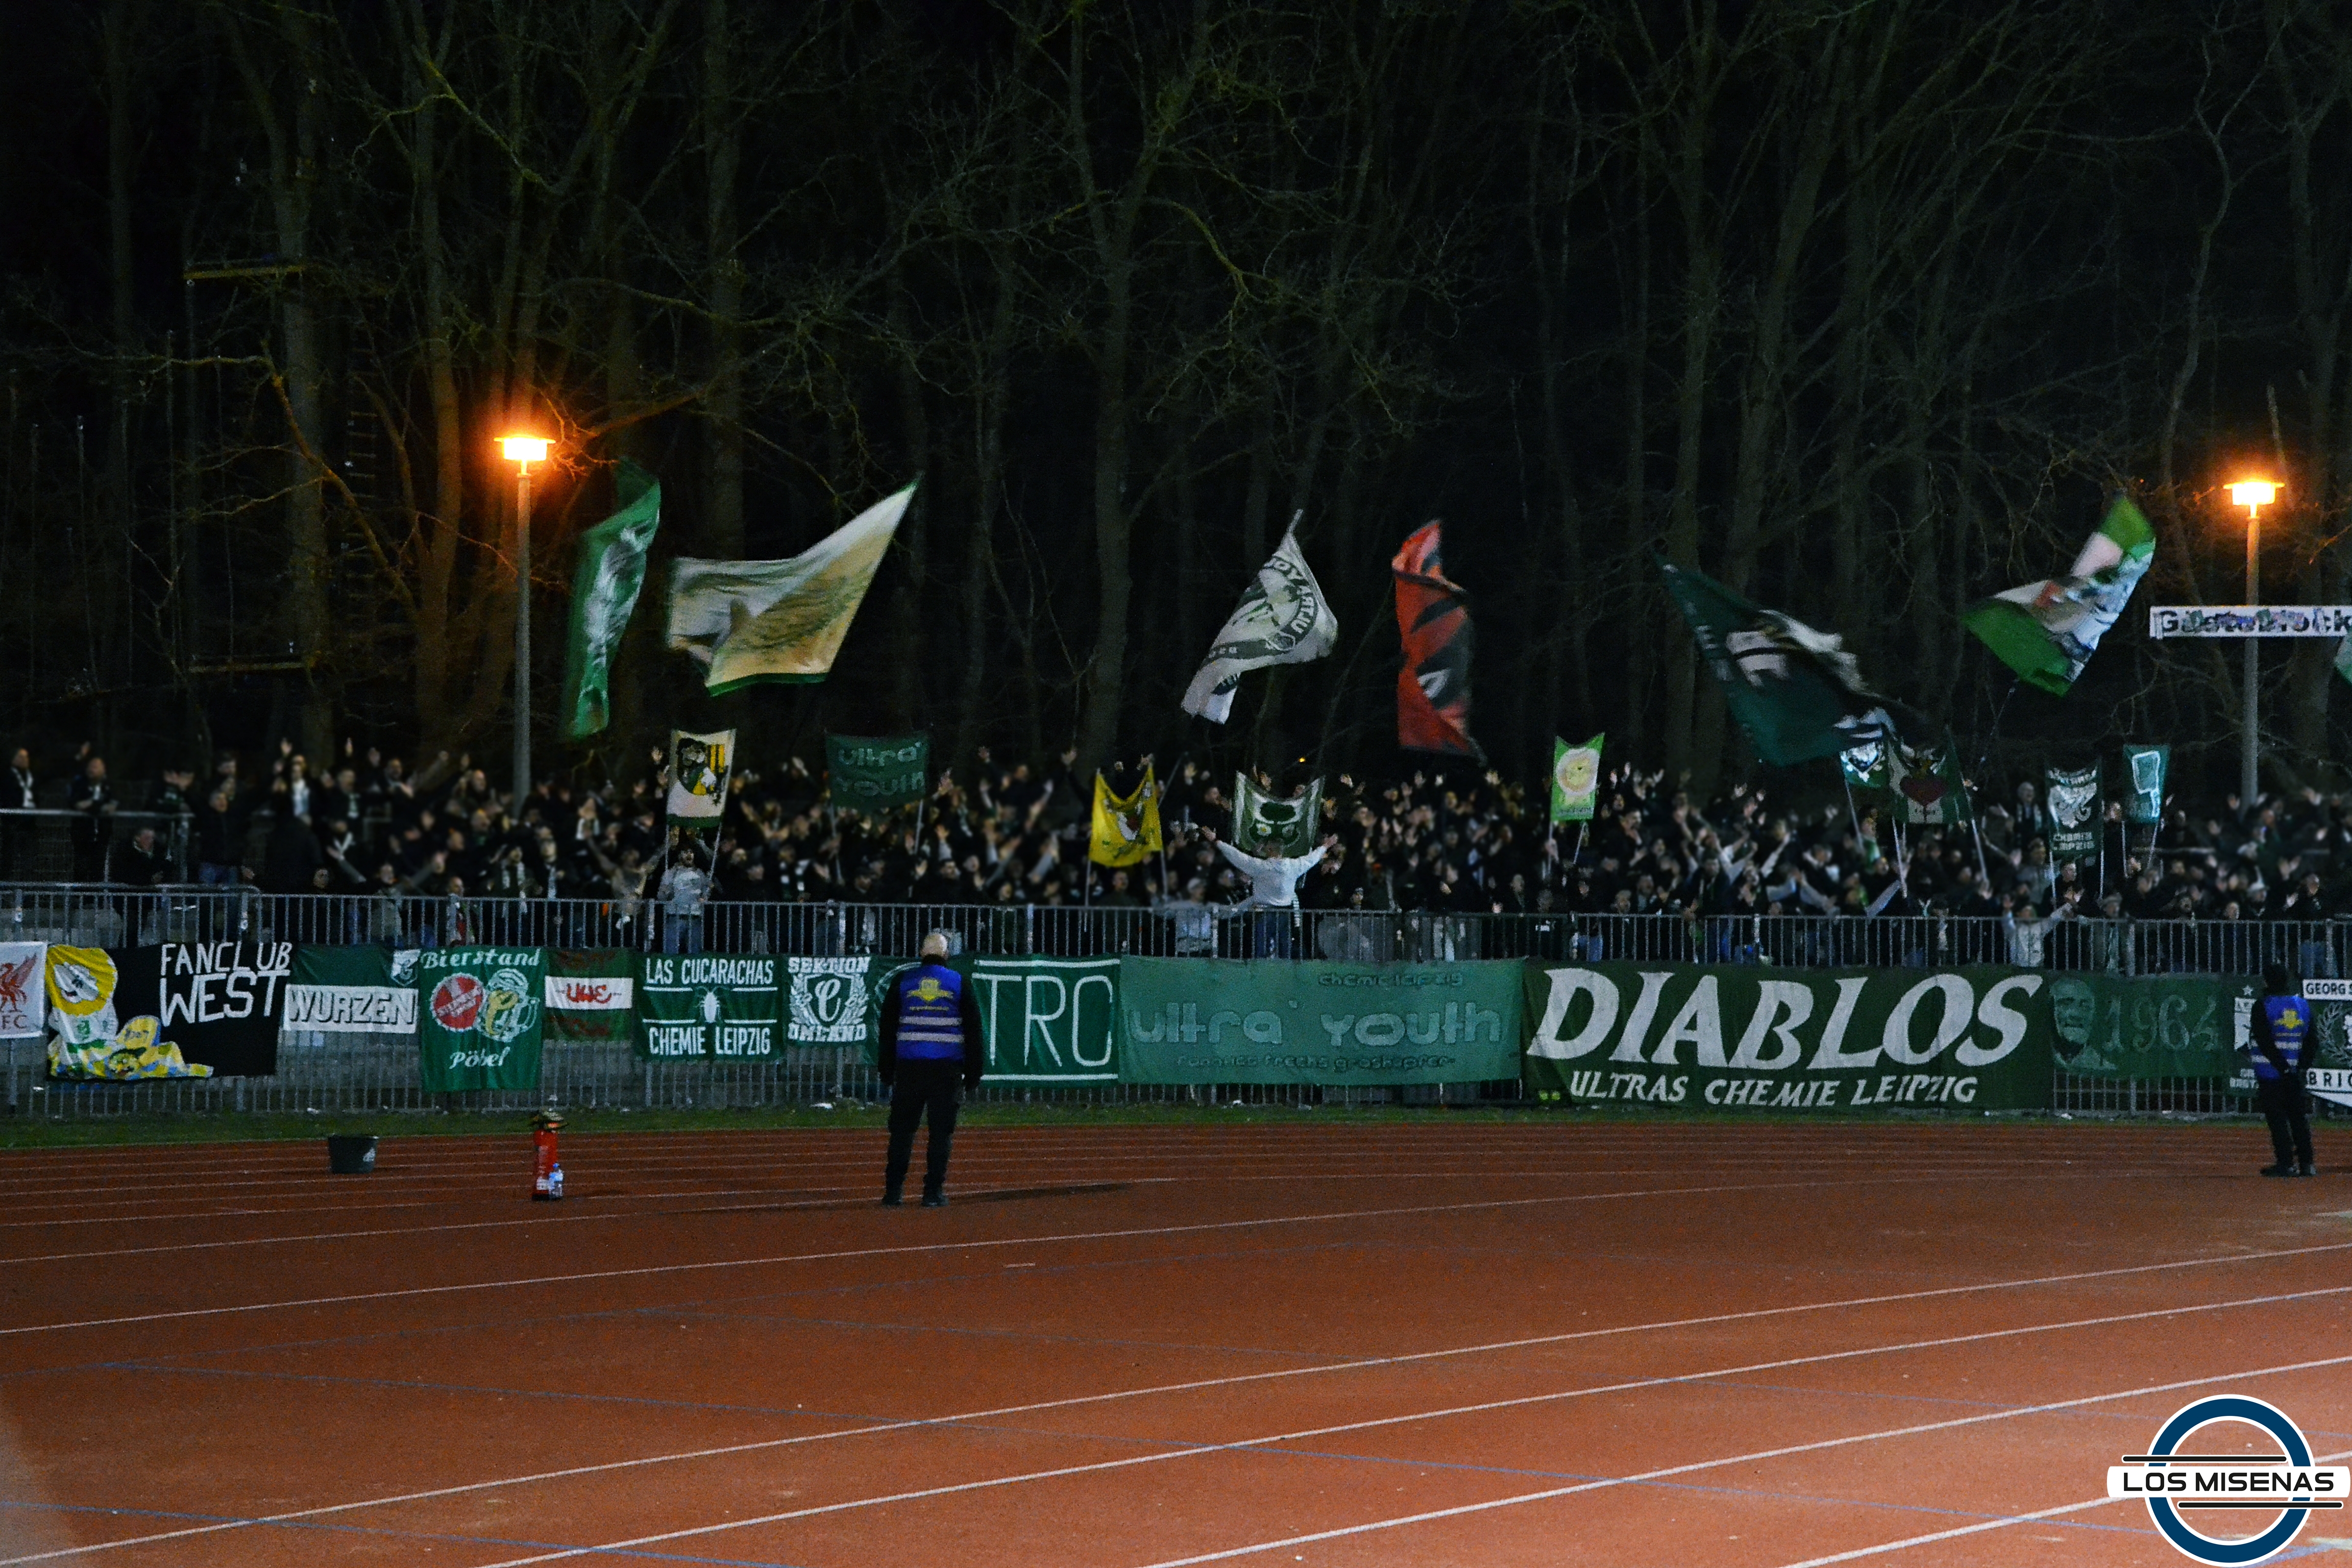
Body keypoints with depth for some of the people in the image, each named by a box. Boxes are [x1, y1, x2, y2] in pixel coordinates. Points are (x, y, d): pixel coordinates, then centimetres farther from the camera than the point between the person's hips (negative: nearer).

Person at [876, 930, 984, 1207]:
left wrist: (886, 1069, 12)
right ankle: (933, 1192, 0)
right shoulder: (960, 984, 5)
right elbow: (973, 1030, 4)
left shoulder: (902, 982, 7)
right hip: (946, 1068, -1)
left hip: (909, 1067, 1)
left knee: (902, 1130, 5)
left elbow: (887, 1028, 8)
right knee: (941, 1130, 3)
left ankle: (893, 1192, 2)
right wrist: (974, 1071, 8)